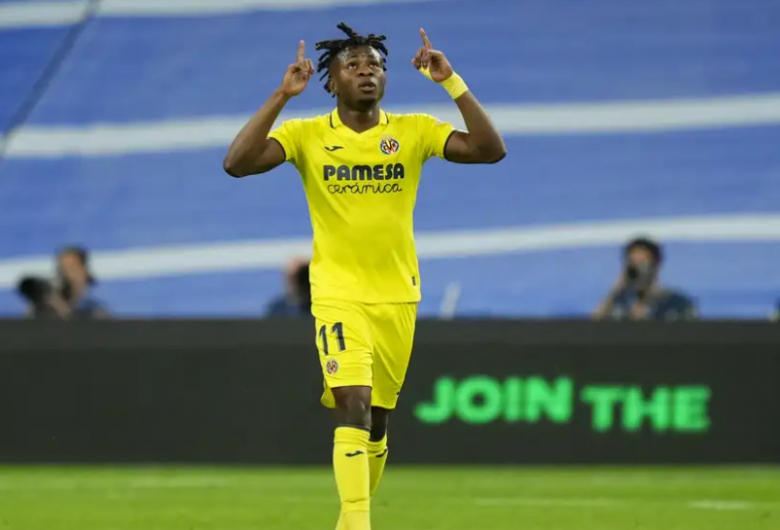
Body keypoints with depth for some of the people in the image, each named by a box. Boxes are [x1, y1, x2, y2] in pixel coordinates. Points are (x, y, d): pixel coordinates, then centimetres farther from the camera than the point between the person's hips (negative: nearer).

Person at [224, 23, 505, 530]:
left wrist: (451, 82, -16)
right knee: (354, 406, -21)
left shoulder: (414, 131, 0)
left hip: (397, 297, 3)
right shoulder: (306, 135, -4)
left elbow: (491, 149, -11)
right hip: (337, 294, -3)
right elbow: (237, 163, -17)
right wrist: (282, 96, -21)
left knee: (376, 422, 12)